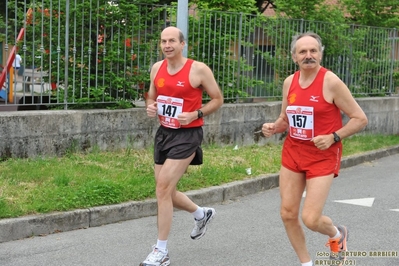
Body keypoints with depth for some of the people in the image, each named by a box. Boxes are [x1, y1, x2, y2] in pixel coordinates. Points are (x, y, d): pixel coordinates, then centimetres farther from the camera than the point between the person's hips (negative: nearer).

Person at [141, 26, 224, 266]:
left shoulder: (198, 69, -12)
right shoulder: (157, 68, 4)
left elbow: (218, 99, -4)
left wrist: (196, 114, -18)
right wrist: (150, 107, -6)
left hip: (187, 135, -7)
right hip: (164, 133, 7)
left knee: (163, 188, -15)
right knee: (167, 192, 13)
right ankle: (202, 214, 44)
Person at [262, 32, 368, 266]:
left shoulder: (331, 82, -15)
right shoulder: (289, 82, 3)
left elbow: (360, 119, -11)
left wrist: (333, 138, -22)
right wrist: (273, 128, -5)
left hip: (323, 156, -6)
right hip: (292, 153, 6)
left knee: (311, 219, -10)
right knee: (288, 214, 5)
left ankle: (337, 235, 26)